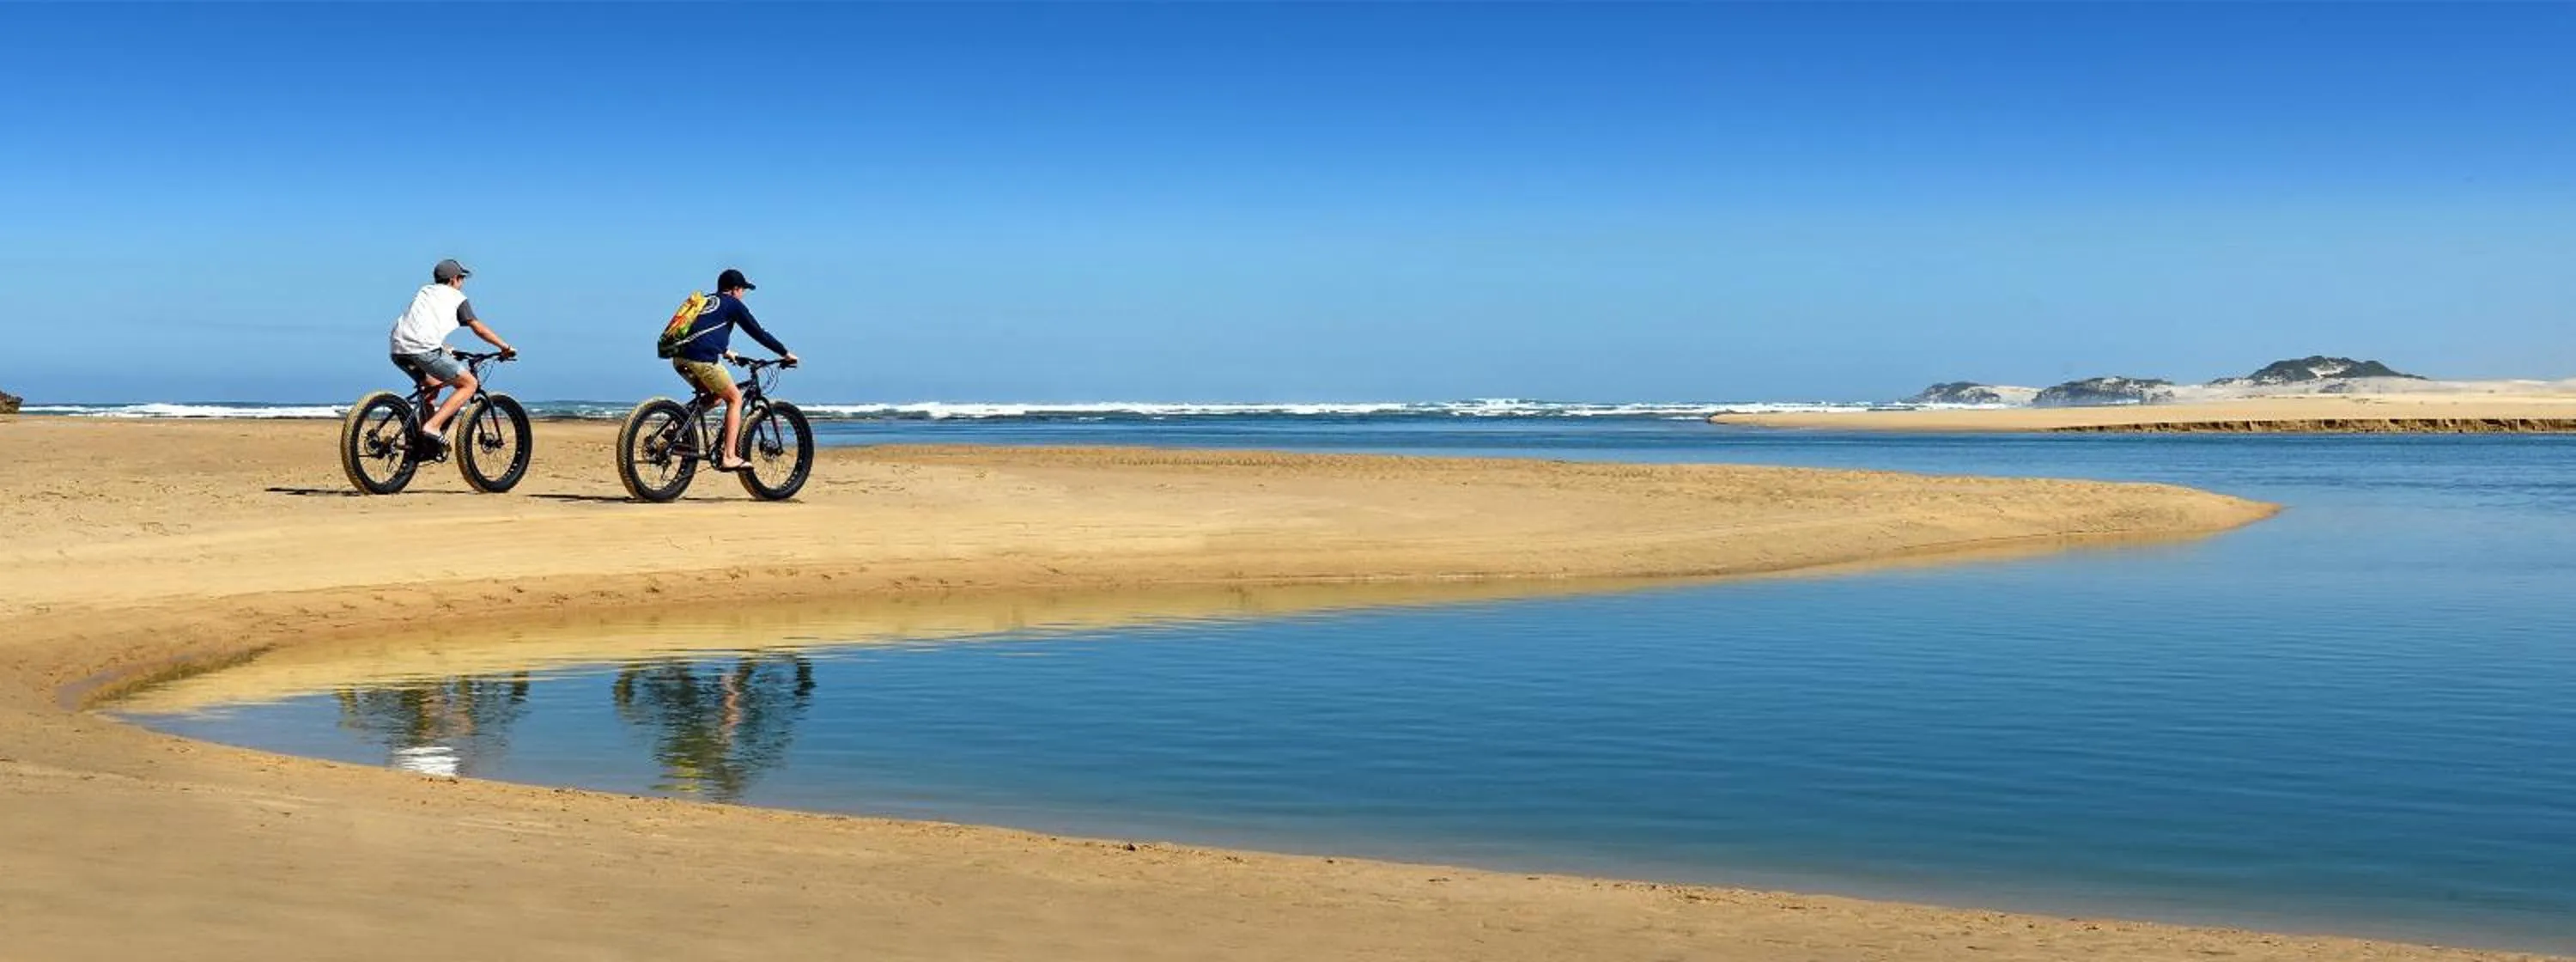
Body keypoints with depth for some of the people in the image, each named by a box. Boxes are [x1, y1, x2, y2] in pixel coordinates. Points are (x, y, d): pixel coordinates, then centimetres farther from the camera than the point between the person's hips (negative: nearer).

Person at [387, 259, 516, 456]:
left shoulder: (425, 291, 31)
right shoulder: (456, 297, 13)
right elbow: (478, 328, 11)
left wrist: (446, 350, 51)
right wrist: (505, 347, 18)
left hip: (399, 349, 7)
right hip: (424, 348, -7)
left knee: (433, 385, 29)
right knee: (469, 384, 1)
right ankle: (433, 426, -14)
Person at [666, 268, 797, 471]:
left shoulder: (705, 301, 28)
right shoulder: (733, 304, 7)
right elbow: (758, 333, 7)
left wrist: (724, 351, 57)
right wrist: (786, 353, 15)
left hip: (679, 358, 8)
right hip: (702, 359, -8)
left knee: (715, 396, 26)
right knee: (735, 398, 5)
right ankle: (729, 457, -3)